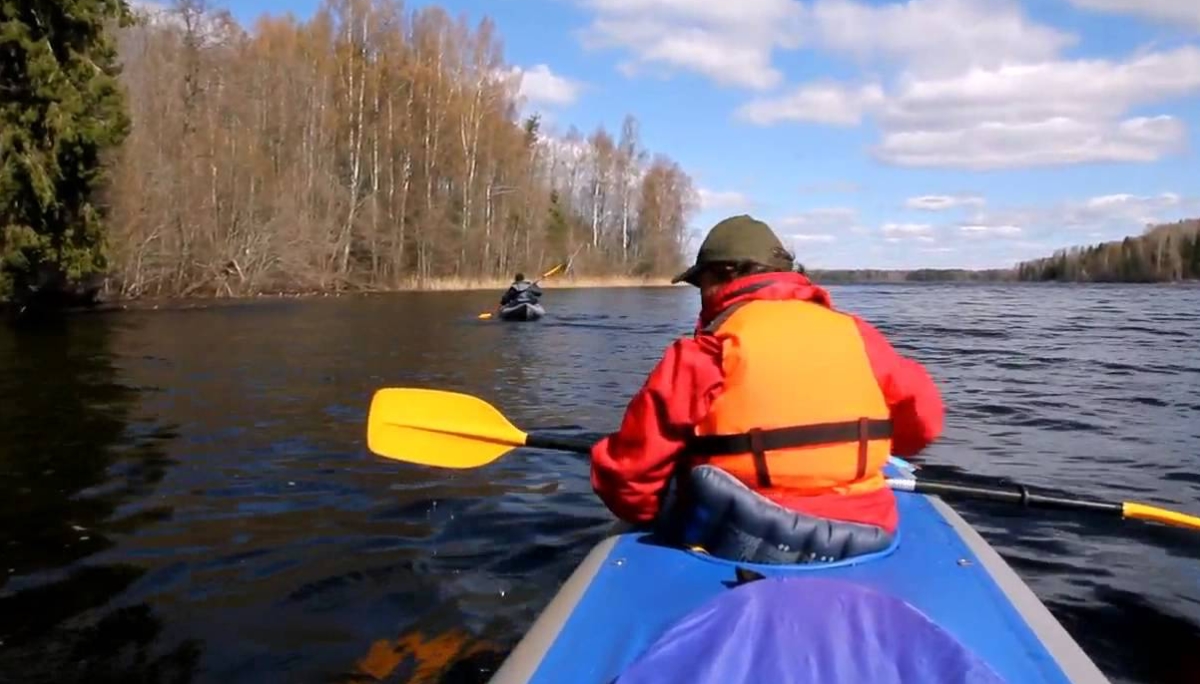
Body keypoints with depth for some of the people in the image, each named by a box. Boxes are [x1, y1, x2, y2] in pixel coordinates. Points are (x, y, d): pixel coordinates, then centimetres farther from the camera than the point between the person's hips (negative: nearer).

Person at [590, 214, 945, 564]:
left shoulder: (706, 353, -8)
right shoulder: (854, 333, 5)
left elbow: (629, 468, -8)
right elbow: (923, 416, 7)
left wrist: (657, 516, 14)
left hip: (743, 543, -5)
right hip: (862, 536, 6)